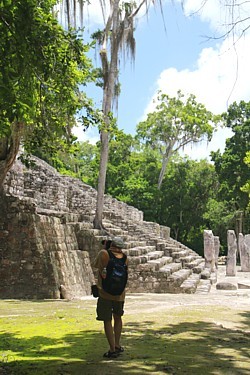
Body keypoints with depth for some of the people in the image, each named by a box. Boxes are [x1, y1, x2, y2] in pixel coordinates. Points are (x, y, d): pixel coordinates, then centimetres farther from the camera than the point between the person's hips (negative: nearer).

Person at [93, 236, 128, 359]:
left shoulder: (103, 254, -9)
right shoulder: (124, 258, 0)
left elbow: (95, 265, 7)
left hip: (105, 293, -3)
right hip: (119, 294, 3)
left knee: (107, 321, 3)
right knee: (118, 317, 23)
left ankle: (112, 350, 3)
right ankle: (117, 345, 28)